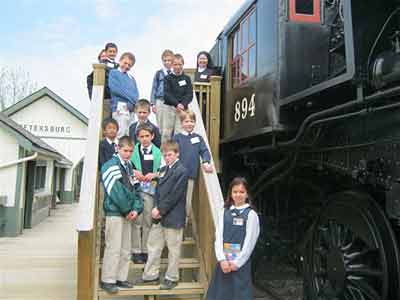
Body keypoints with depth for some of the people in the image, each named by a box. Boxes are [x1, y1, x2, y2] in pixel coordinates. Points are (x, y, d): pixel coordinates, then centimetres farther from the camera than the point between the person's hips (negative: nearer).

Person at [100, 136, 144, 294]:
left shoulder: (129, 167, 14)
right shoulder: (110, 166, -10)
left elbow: (134, 190, 13)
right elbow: (115, 192, -17)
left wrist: (136, 209, -3)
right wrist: (127, 210, -11)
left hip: (127, 214, 8)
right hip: (114, 213, -8)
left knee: (126, 249, 11)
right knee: (113, 248, -5)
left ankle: (121, 278, 21)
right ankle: (107, 280, 6)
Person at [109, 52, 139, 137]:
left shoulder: (131, 78, 24)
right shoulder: (113, 73, 8)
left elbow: (136, 94, 13)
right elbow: (115, 88, -8)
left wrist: (132, 103, -9)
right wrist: (131, 98, -5)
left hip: (131, 109, 6)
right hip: (120, 107, -6)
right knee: (120, 135, -14)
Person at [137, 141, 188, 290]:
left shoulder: (181, 171, -13)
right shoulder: (163, 169, 12)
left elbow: (174, 195, -17)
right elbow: (158, 190, 11)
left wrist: (160, 210, -13)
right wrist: (156, 208, -4)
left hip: (173, 217, -8)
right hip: (160, 216, 8)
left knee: (173, 248, 6)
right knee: (153, 245, 14)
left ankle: (172, 278, 20)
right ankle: (151, 275, 27)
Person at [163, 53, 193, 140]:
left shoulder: (187, 78, 6)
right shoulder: (168, 78, 3)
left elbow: (190, 94, 0)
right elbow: (166, 94, -7)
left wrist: (183, 104, -17)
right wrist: (176, 104, -19)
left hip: (183, 108, 1)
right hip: (170, 108, -1)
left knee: (179, 132, 1)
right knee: (167, 131, 3)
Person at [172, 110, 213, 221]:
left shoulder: (198, 138, 12)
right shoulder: (177, 138, 1)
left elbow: (204, 151, 3)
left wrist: (205, 162, -16)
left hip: (191, 175, 3)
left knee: (188, 202, 12)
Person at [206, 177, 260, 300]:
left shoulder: (251, 214, -3)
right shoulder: (224, 212, 6)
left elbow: (249, 241, -7)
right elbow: (218, 237, 0)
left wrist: (237, 262, -10)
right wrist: (222, 259, -10)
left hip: (241, 262, -3)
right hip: (224, 261, 3)